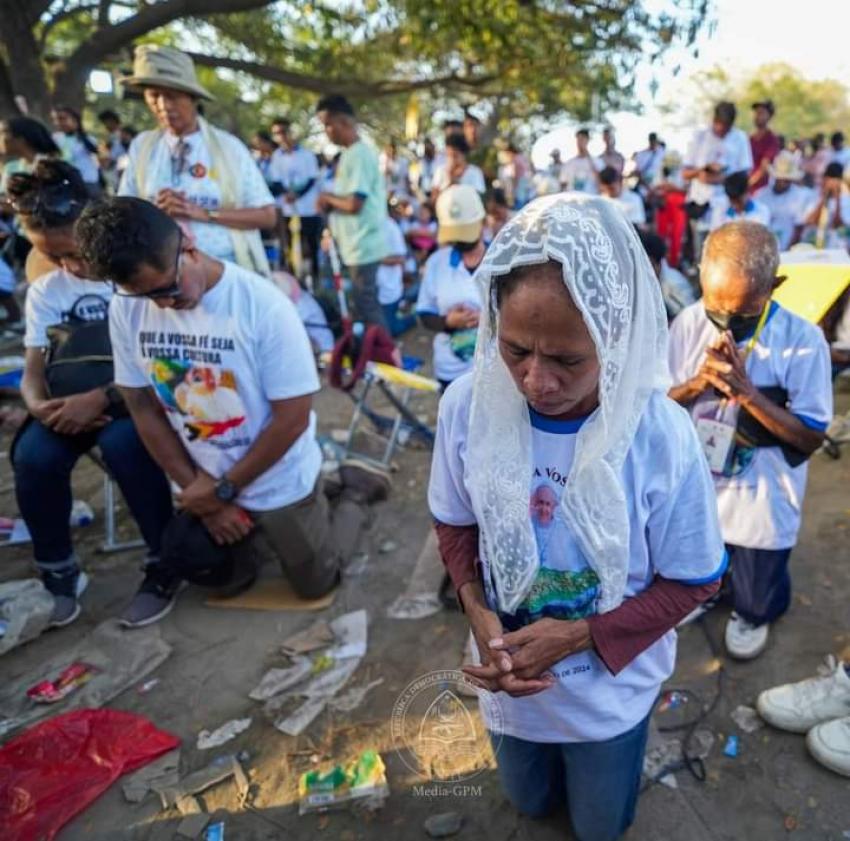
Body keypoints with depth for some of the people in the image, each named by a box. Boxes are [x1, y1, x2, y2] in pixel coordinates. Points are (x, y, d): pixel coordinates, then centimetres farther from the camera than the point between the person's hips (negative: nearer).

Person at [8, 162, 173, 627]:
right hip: (72, 399, 5)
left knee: (123, 443, -36)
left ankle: (164, 562, -15)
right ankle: (58, 571, 0)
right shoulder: (44, 292, 8)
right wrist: (39, 405, -18)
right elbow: (33, 371, 7)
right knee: (32, 456, -24)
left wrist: (102, 398, -27)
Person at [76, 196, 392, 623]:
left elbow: (293, 417, -23)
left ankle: (353, 488, 33)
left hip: (280, 483, -4)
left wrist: (224, 489, -16)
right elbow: (143, 408, -4)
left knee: (315, 584, 15)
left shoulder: (264, 306, -28)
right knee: (224, 578, 22)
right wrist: (199, 491, -7)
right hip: (208, 482, 4)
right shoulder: (126, 309, -14)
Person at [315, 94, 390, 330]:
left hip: (362, 245, -10)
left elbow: (354, 204, -23)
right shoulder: (352, 153, 14)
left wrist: (327, 198, -6)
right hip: (358, 244, 10)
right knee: (367, 303, 17)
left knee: (366, 305, -3)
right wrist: (330, 202, 1)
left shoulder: (359, 154, -17)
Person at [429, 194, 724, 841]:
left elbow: (694, 581, -14)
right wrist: (478, 612, -22)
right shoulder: (468, 405, -23)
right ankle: (551, 789, 66)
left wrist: (577, 635, -24)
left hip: (610, 687, -2)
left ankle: (600, 773, 62)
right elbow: (456, 526, -6)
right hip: (510, 673, 2)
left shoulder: (661, 436, -29)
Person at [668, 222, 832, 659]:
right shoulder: (688, 323, -13)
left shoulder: (803, 340, -21)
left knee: (757, 592, 19)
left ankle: (753, 616, 54)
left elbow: (810, 437, -17)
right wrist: (698, 383, -27)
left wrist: (747, 392, -30)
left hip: (761, 500, -2)